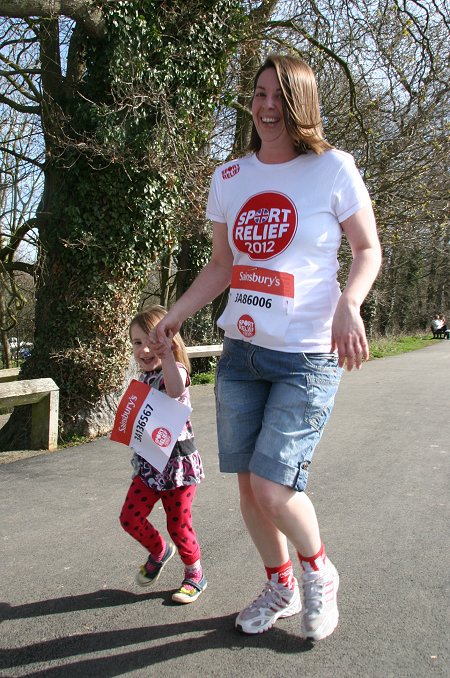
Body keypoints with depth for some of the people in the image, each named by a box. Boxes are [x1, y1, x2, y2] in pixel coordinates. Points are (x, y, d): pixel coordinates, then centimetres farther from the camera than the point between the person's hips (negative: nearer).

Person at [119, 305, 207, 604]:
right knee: (130, 517, 5)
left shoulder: (176, 370, -15)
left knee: (178, 524, 2)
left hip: (178, 460, -7)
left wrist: (166, 355, -49)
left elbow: (175, 391, -42)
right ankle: (159, 551, 35)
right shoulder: (143, 379, 9)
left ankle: (195, 575, 27)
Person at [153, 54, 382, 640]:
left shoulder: (332, 168, -3)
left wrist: (348, 306, -17)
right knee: (248, 484, 9)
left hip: (308, 357, -5)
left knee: (272, 489, -12)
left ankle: (319, 572, 22)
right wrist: (174, 316, 9)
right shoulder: (229, 178, 9)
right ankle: (281, 588, 35)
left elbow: (368, 249, 2)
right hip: (240, 351, 5)